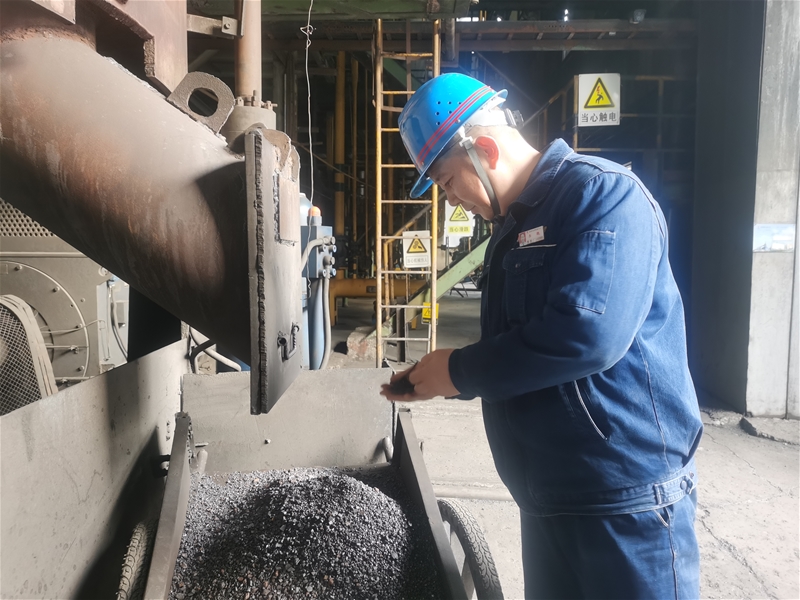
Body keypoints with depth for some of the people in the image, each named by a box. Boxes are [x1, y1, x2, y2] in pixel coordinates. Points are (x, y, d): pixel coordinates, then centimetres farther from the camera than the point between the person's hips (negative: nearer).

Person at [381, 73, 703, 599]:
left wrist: (460, 371, -17)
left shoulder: (602, 194, -14)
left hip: (627, 496, -8)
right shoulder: (513, 227, 13)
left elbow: (587, 335, -29)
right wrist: (438, 382, 5)